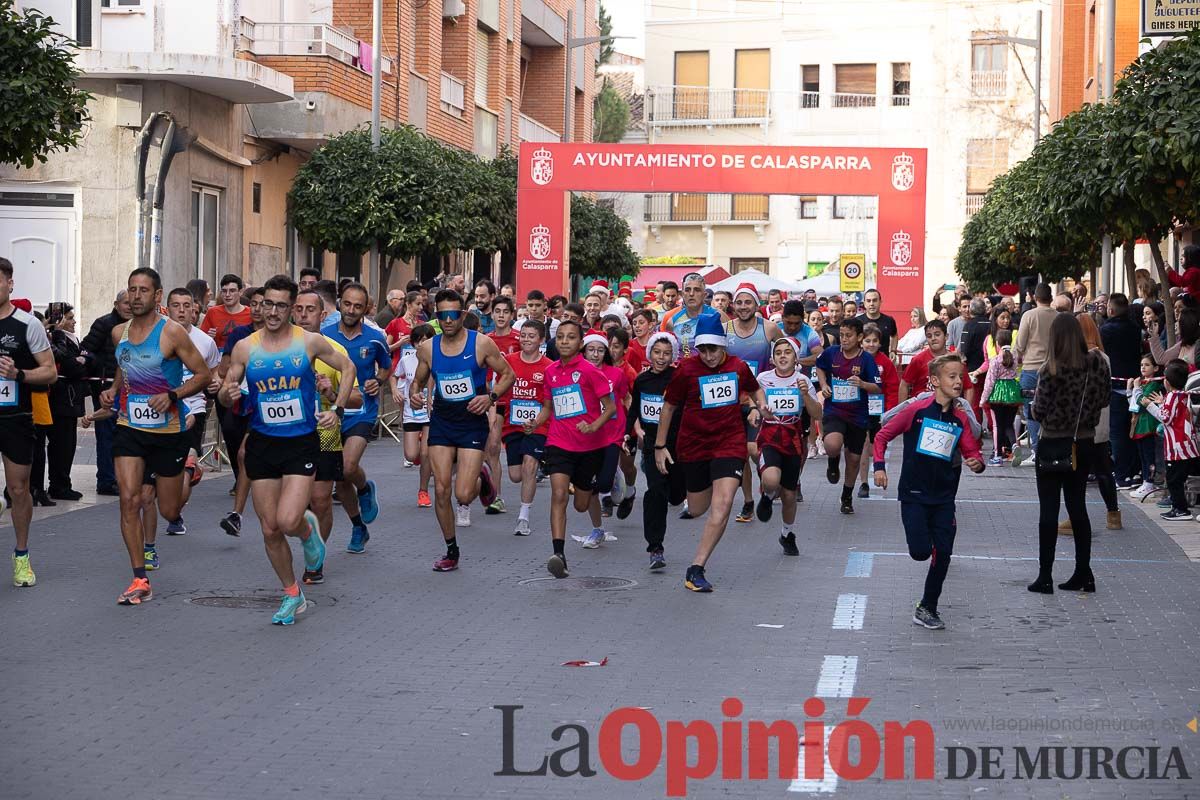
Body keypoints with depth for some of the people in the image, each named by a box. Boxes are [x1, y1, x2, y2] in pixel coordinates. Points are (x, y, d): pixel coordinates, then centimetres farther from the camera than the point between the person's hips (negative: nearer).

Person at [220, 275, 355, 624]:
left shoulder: (310, 342, -4)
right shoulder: (245, 347, 1)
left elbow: (347, 368, 9)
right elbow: (227, 390, 9)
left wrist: (337, 409, 0)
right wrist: (228, 394, -15)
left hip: (301, 443, -3)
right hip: (262, 445, 3)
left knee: (288, 521, -19)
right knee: (270, 530, 5)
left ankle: (308, 529, 18)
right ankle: (292, 595, 22)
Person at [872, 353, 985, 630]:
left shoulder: (961, 418, 2)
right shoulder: (916, 409, -9)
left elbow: (972, 452, 7)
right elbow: (882, 436, -1)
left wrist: (977, 462, -16)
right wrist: (879, 466, -10)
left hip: (944, 498, 4)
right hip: (914, 494, -4)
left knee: (943, 554, 1)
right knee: (921, 552, -12)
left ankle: (927, 609, 16)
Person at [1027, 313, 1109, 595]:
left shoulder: (1051, 370, -17)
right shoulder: (1097, 365, -4)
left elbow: (1038, 412, -15)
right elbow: (1103, 400, 6)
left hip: (1053, 446, -4)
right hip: (1084, 444, 4)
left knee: (1048, 511, 3)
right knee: (1078, 508, 14)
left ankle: (1045, 577, 5)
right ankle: (1083, 574, 17)